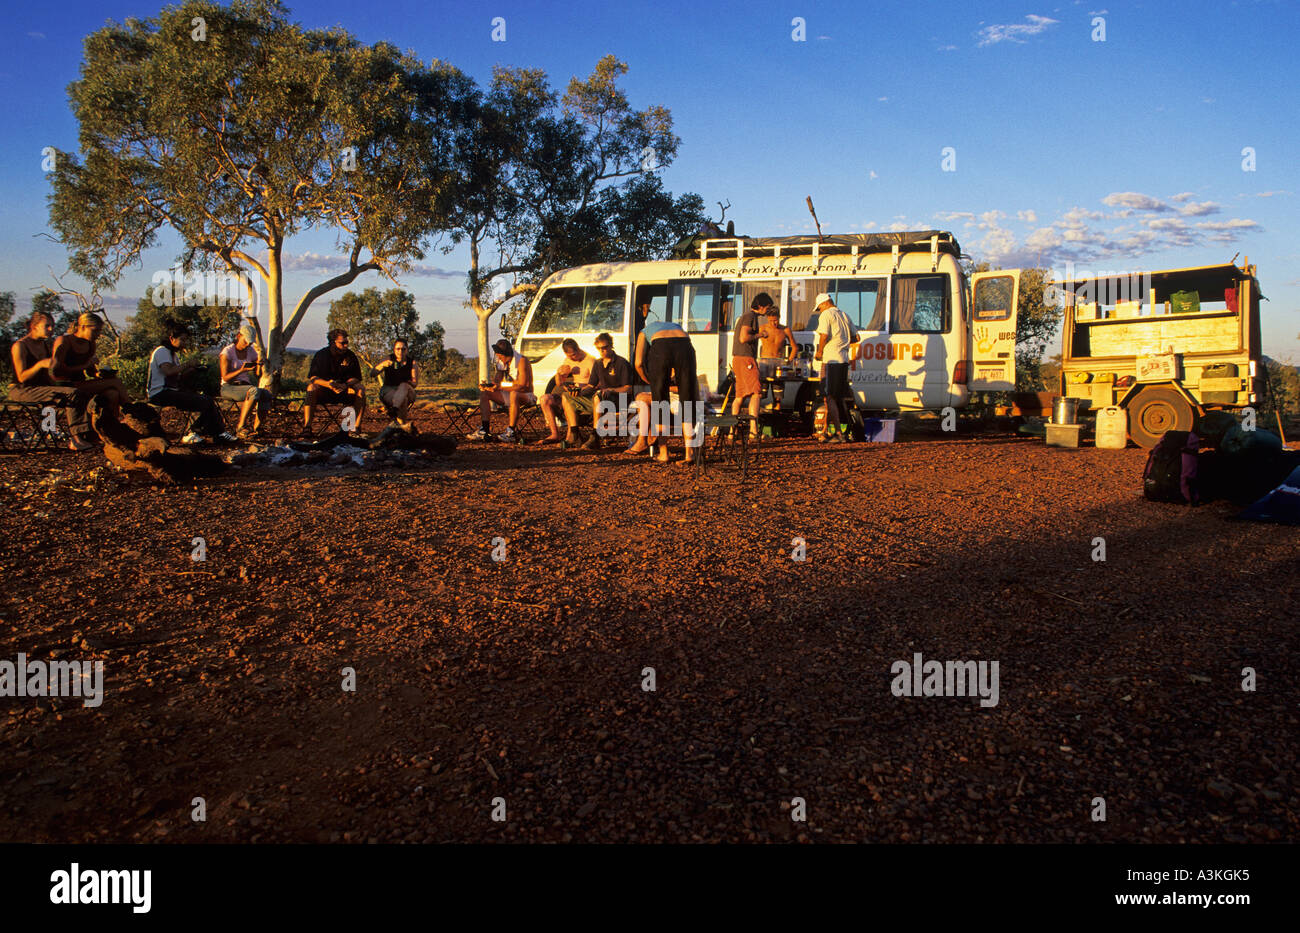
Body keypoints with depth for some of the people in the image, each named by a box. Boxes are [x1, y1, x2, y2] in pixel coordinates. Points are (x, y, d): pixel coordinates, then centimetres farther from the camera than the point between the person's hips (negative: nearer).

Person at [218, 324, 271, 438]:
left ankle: (256, 428, -30)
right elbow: (225, 377, -13)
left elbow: (257, 375, 8)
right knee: (254, 391, -36)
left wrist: (259, 364, -13)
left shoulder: (251, 351, 10)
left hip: (245, 387, 5)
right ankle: (240, 427, -35)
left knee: (266, 395, -27)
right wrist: (242, 370, -28)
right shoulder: (227, 352, -7)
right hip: (229, 388, -5)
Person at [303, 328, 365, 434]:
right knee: (312, 387, -32)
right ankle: (307, 427, -35)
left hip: (344, 391, 2)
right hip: (323, 391, -2)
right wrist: (329, 384, -35)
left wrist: (346, 384, -26)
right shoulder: (321, 355, -7)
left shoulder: (350, 356, -2)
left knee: (360, 388, -25)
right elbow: (312, 377, -15)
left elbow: (356, 378, -1)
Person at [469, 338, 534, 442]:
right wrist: (488, 385, -14)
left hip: (525, 395, -8)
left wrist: (500, 387, -29)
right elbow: (497, 381, 10)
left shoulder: (521, 361, -17)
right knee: (484, 393, -8)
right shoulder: (502, 362, 6)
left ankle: (511, 432, -35)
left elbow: (522, 386, -25)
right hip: (508, 395, 8)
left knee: (514, 394, -42)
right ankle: (484, 430, -17)